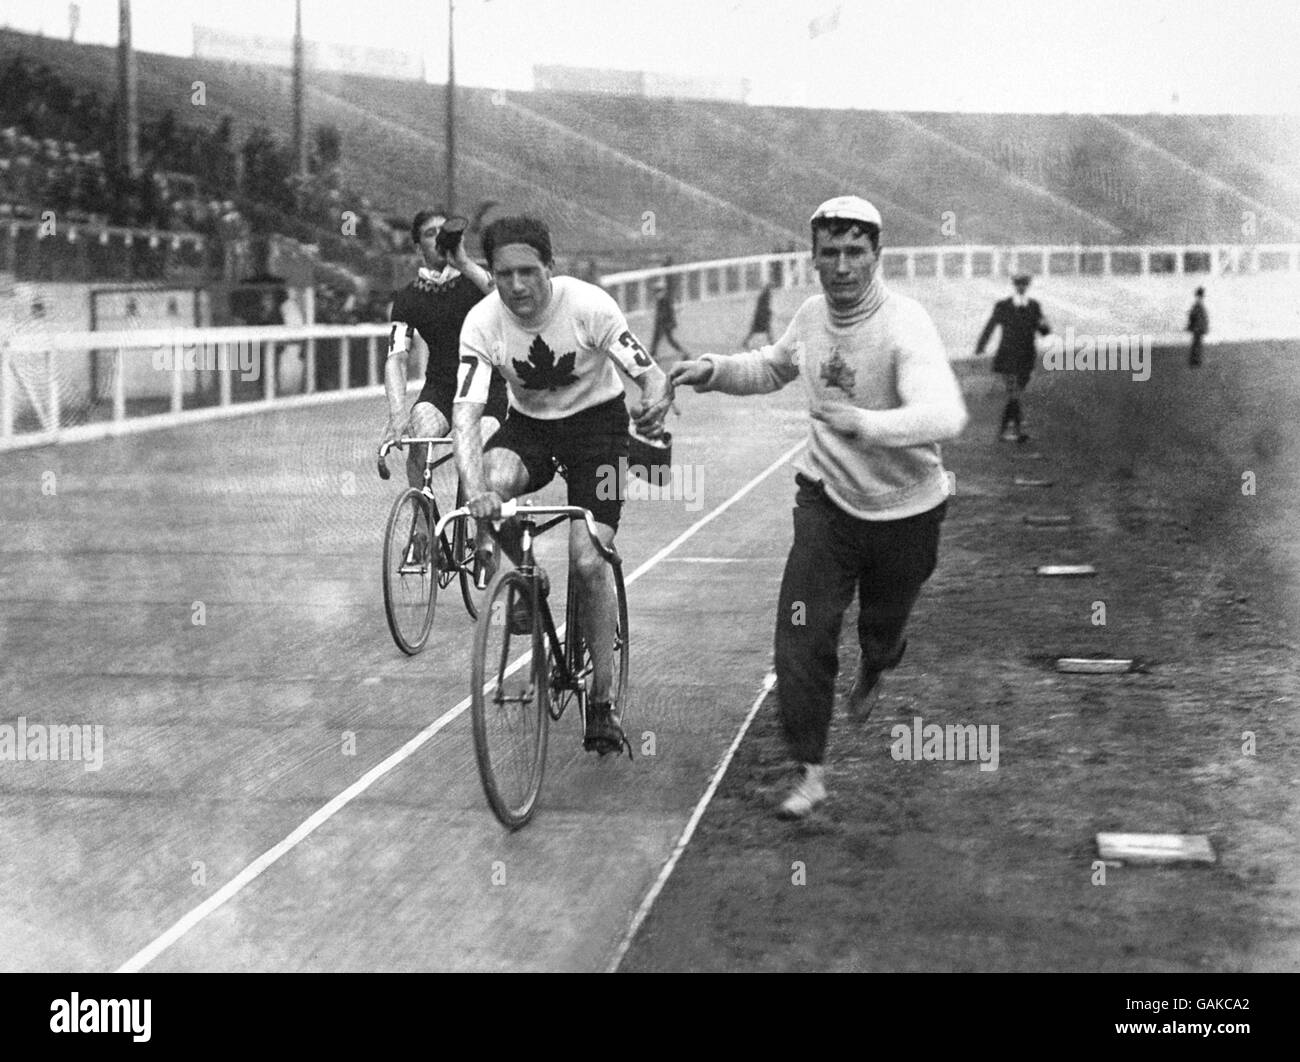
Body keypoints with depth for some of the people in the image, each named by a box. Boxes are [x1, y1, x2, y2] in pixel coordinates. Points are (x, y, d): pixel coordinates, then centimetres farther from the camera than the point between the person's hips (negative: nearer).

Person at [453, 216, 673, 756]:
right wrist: (475, 491, -46)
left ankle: (601, 703, 0)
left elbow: (652, 374, -25)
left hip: (596, 421, -2)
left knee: (589, 563, -14)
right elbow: (466, 413, -29)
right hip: (529, 424, 2)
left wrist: (655, 403, -51)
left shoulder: (588, 305, -24)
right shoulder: (483, 322, -21)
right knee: (494, 483, -33)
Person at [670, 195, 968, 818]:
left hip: (904, 513, -3)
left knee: (882, 632, 19)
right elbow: (771, 369, 19)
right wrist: (714, 370, 1)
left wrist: (864, 423, -53)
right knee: (802, 637, -11)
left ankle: (872, 673, 58)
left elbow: (945, 416, -40)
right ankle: (809, 772, 0)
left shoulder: (904, 326, -25)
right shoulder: (812, 316, -5)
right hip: (827, 499, 3)